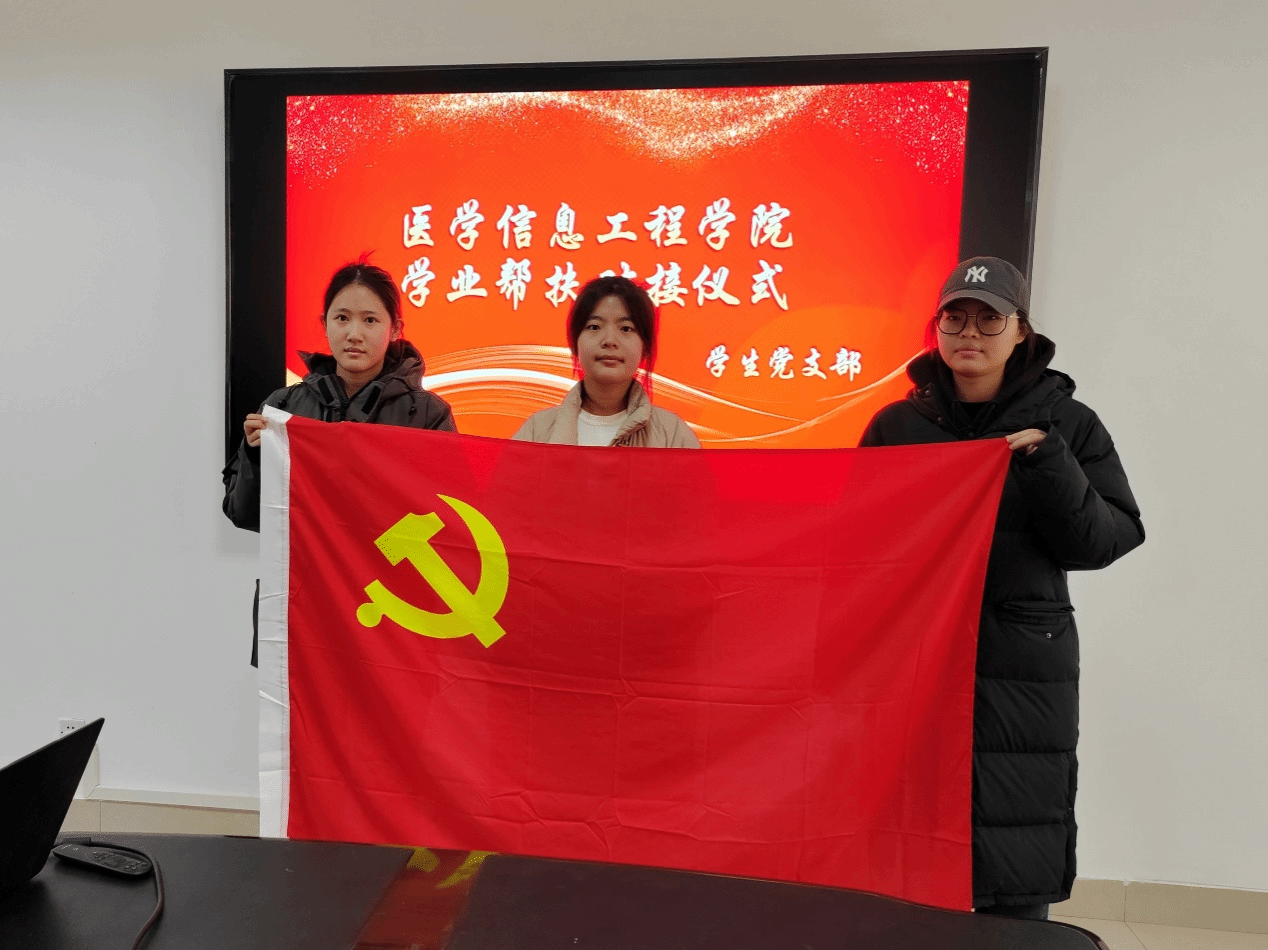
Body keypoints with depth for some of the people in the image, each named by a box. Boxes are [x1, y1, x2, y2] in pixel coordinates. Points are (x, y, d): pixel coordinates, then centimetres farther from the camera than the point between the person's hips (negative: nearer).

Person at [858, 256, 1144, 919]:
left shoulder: (1067, 426, 4)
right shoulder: (896, 424, 6)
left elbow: (1104, 542, -3)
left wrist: (1047, 465, -16)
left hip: (1022, 671, -1)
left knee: (1017, 892, 6)